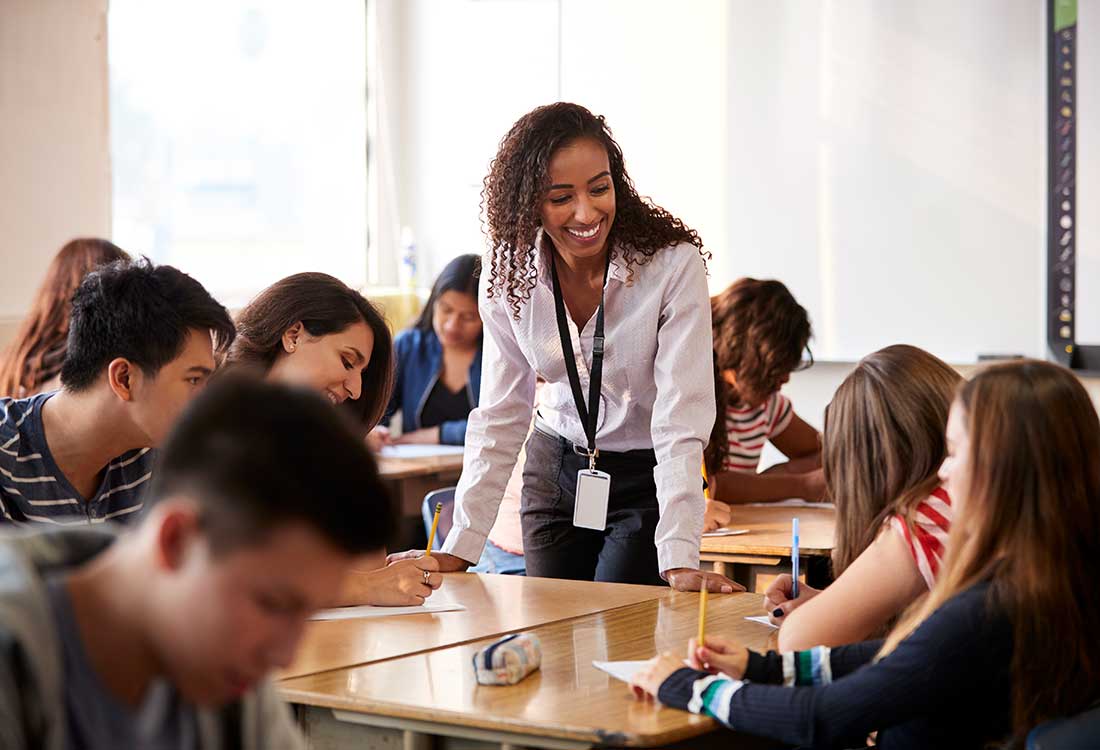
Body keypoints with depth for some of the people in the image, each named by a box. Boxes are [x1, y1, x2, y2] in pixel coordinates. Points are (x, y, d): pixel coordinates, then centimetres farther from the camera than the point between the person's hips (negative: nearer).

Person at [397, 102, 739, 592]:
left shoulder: (673, 264, -22)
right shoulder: (508, 275, -9)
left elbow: (681, 419, -25)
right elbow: (500, 418, -5)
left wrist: (680, 560, -34)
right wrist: (459, 551, -11)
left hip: (647, 478, -3)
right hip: (555, 470, 4)